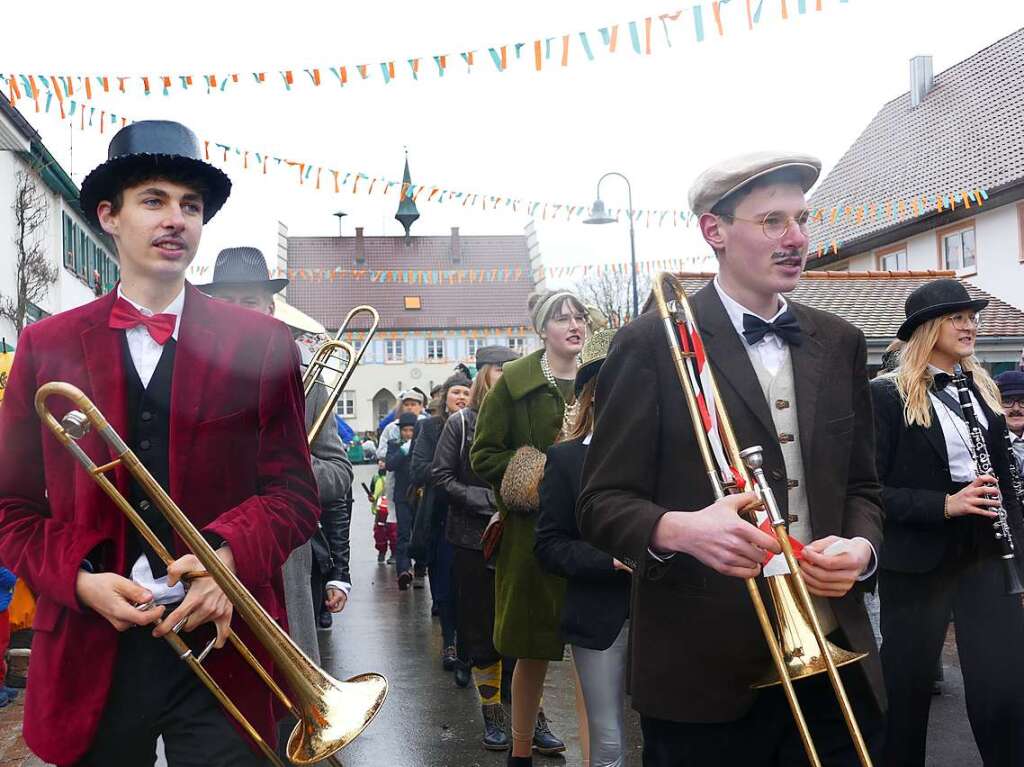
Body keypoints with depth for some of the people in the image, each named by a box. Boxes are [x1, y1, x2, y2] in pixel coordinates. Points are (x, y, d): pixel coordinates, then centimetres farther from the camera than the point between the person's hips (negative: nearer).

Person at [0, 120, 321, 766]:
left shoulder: (263, 344, 3)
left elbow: (294, 493, 1)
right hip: (92, 653, 1)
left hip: (223, 646, -1)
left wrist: (230, 555, -17)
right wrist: (80, 581, -11)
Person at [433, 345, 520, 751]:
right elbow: (441, 474, -3)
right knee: (482, 630, 8)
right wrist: (488, 501, -12)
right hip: (476, 539, 0)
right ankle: (492, 714, 21)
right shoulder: (462, 422, 0)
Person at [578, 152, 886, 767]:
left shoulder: (840, 343, 10)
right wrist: (678, 530, -25)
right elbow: (602, 502, -5)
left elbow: (860, 485, 16)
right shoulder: (651, 345, -6)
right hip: (706, 672, -4)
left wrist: (860, 546, -5)